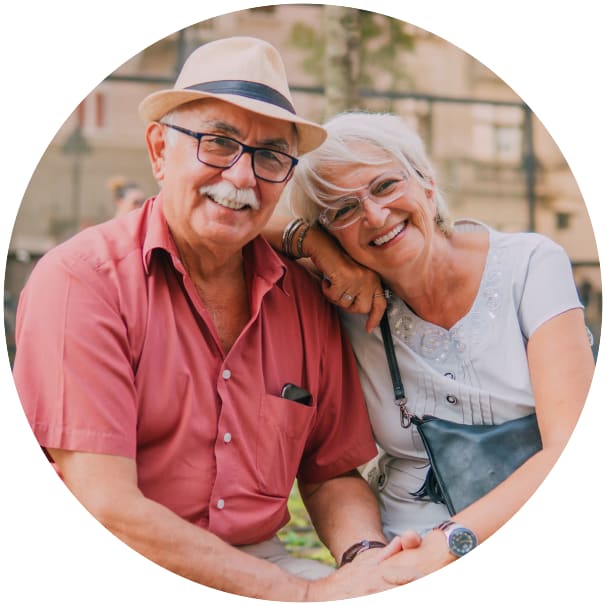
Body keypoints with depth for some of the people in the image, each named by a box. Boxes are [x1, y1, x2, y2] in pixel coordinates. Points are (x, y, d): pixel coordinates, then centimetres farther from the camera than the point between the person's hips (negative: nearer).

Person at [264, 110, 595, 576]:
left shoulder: (531, 264, -7)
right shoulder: (352, 301, -2)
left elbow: (574, 449, -15)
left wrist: (444, 545, -25)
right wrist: (308, 239, -14)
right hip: (411, 551, 1)